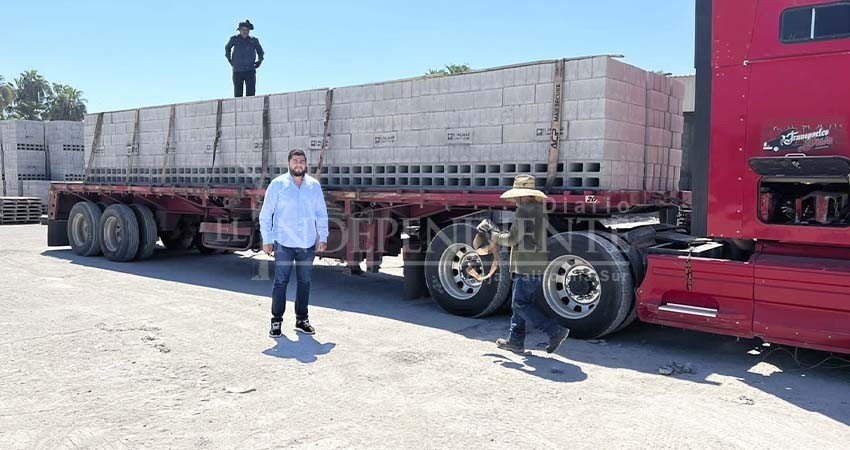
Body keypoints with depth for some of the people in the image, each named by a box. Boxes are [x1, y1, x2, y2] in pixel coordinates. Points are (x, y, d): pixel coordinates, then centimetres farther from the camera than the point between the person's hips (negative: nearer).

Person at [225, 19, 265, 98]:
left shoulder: (254, 41, 5)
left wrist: (259, 61, 11)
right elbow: (227, 48, 26)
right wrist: (229, 60, 17)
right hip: (237, 71, 0)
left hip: (250, 71, 0)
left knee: (251, 93, -10)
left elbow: (261, 52, 24)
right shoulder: (234, 39, 5)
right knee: (238, 94, 3)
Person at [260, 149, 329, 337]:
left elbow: (321, 214, 12)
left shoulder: (314, 185, 7)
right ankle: (276, 321, 9)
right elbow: (265, 214, -1)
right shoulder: (278, 184, -1)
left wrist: (323, 237, 5)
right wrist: (267, 240, -5)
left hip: (308, 244, 3)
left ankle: (302, 320, 21)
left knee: (304, 282, 10)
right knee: (280, 282, -1)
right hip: (284, 243, -3)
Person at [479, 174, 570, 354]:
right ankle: (516, 341, 22)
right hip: (539, 265, 10)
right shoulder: (540, 211, 16)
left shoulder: (523, 211, -13)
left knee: (521, 304, -4)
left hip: (527, 267, -10)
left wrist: (491, 233, 1)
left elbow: (512, 239, -14)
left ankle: (556, 331, -8)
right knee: (519, 303, 16)